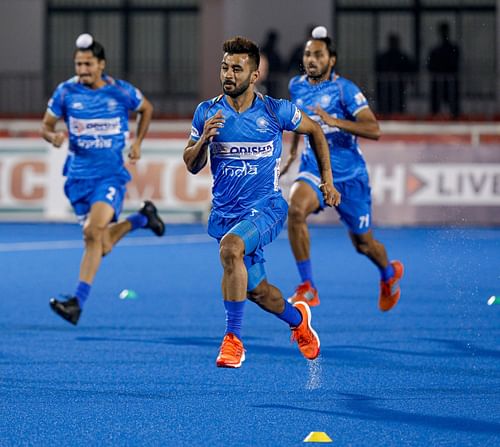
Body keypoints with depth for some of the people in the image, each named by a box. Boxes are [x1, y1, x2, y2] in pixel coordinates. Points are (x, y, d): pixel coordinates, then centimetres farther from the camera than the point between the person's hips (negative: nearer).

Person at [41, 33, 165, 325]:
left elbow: (147, 109, 16)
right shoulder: (66, 92, -3)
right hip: (79, 177, 3)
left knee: (93, 233, -24)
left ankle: (78, 303, -25)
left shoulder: (122, 92, -5)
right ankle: (142, 218, 40)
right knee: (103, 246, 9)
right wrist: (53, 136, -18)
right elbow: (46, 126, 5)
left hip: (111, 175, -3)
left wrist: (138, 142, 6)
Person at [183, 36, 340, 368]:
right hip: (225, 212, 4)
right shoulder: (207, 113, -3)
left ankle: (233, 338, -28)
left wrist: (327, 178, 9)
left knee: (230, 248, -34)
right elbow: (192, 166, 5)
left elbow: (314, 131, 11)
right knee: (257, 291, 11)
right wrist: (203, 139, -16)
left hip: (266, 207, -4)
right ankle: (298, 319, 46)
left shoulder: (276, 111, -8)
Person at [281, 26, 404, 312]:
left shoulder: (345, 89, -14)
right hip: (314, 171, 3)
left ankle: (390, 273, 47)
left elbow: (374, 130, -24)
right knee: (296, 209, -30)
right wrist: (293, 151, 30)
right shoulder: (297, 86, 3)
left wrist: (333, 121, -35)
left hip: (349, 175, -3)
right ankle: (308, 288, -25)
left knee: (363, 243, 10)